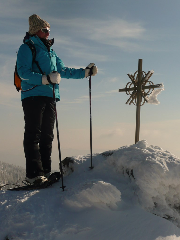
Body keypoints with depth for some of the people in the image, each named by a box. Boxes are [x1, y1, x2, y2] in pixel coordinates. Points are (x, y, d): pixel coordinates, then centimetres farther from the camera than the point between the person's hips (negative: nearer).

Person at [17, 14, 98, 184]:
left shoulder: (50, 52, 26)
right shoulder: (27, 48, 3)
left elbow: (64, 71, 29)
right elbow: (23, 72, -10)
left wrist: (86, 72, 22)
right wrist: (46, 78, -22)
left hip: (50, 97, 7)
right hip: (33, 95, -7)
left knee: (47, 135, 5)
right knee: (33, 135, -9)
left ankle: (45, 172, 8)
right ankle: (34, 174, -10)